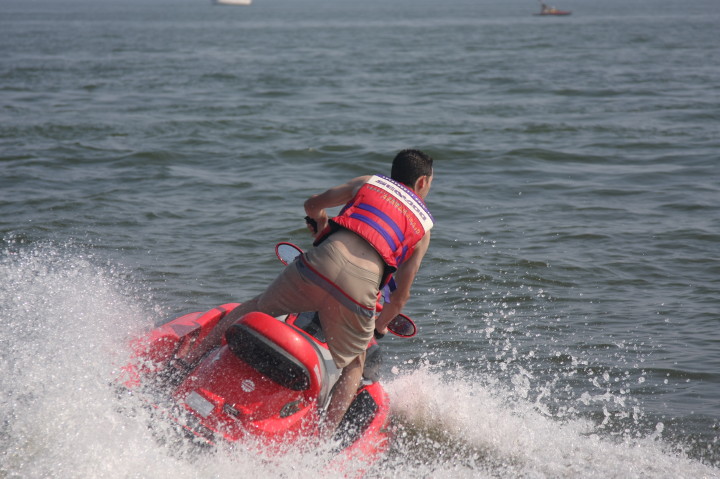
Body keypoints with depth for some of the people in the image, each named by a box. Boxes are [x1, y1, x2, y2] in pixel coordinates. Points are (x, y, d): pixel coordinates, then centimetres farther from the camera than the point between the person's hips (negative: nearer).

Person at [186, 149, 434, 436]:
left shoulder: (368, 183, 25)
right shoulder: (423, 228, 23)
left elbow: (313, 204, 36)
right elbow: (401, 296, 23)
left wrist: (320, 223, 57)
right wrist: (381, 326, 40)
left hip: (323, 262, 1)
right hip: (361, 286, -1)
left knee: (260, 307, 25)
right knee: (353, 365, 22)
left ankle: (190, 358, 24)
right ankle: (325, 435, 7)